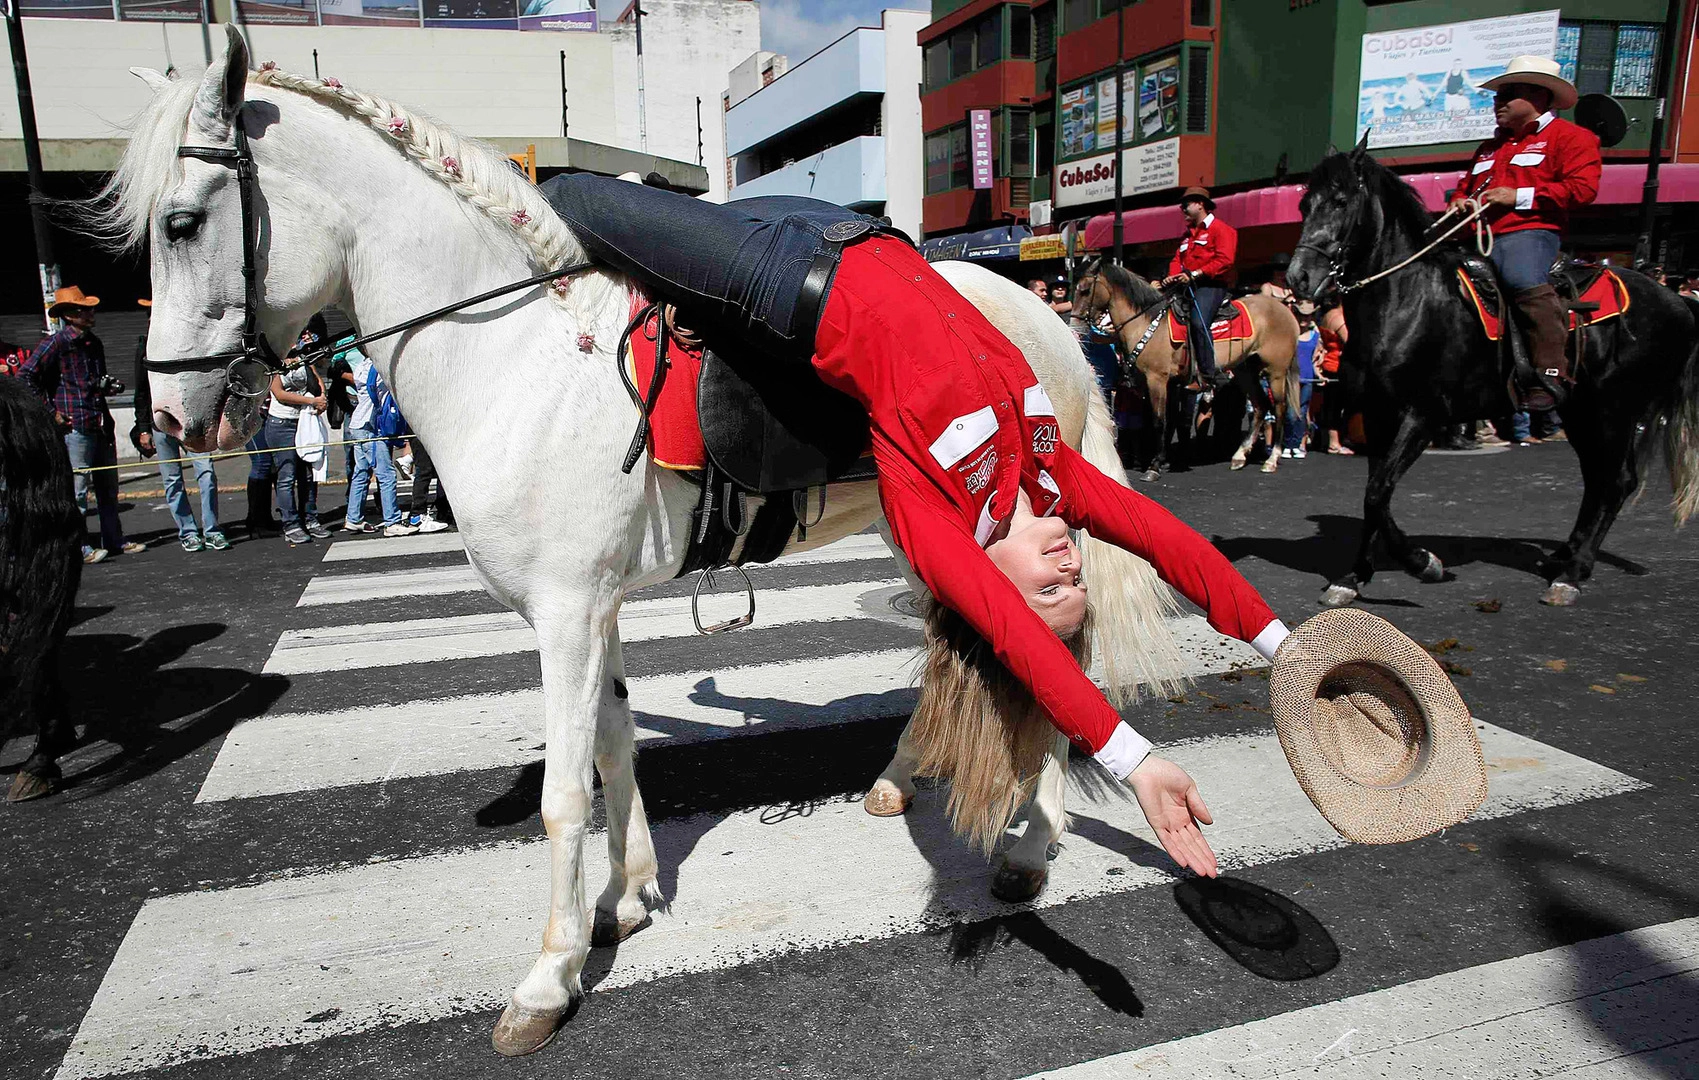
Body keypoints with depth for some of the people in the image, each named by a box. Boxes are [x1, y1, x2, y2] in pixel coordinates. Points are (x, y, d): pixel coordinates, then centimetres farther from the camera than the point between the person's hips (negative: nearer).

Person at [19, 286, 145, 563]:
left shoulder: (94, 343, 17)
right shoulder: (55, 342, -7)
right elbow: (25, 376, -11)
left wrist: (111, 385, 9)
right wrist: (49, 412, -12)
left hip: (102, 424, 8)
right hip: (74, 426, -8)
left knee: (108, 487, 12)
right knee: (77, 488, -5)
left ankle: (114, 540, 21)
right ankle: (78, 547, 0)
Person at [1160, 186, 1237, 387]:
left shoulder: (1221, 229, -1)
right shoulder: (1188, 233, 25)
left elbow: (1224, 260, -14)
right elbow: (1178, 259, 19)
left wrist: (1195, 274, -21)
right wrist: (1173, 276, -4)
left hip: (1211, 285, -9)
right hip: (1187, 286, 9)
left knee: (1198, 321, -29)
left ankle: (1209, 374, -26)